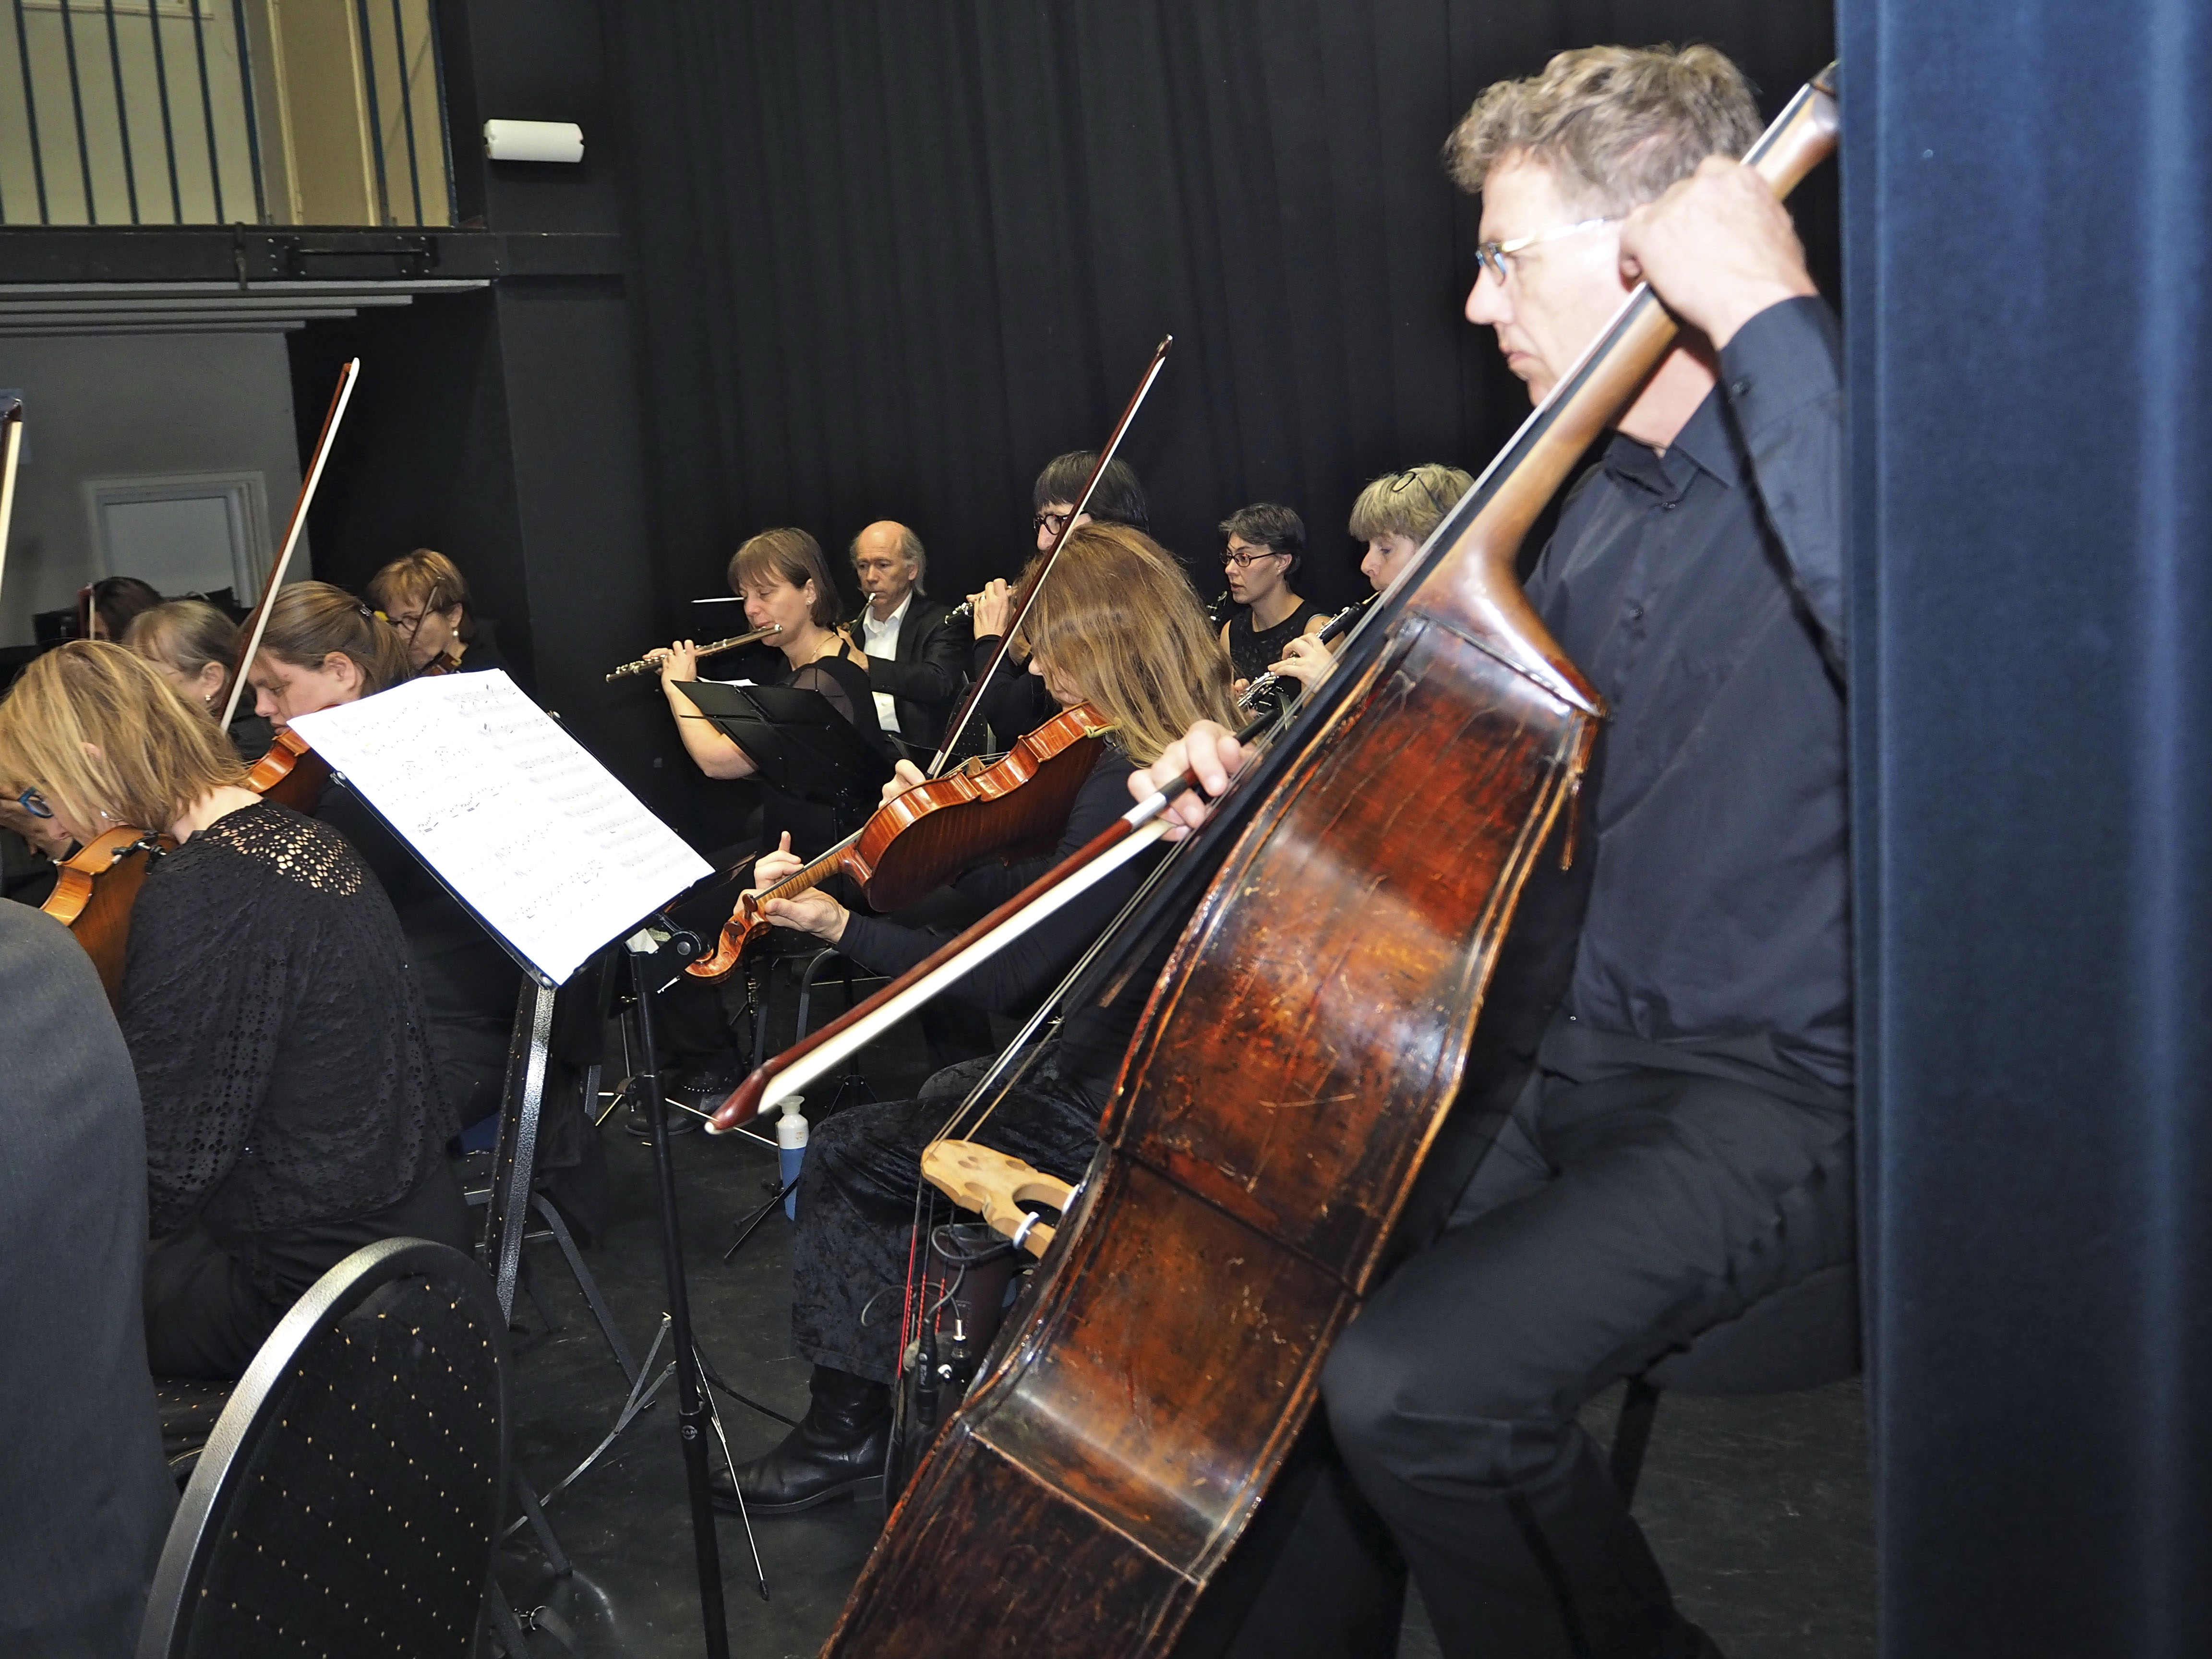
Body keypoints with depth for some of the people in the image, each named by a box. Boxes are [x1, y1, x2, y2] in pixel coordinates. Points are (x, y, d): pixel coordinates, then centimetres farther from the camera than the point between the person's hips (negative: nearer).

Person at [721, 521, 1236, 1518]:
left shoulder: (1125, 785, -26)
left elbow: (1009, 978, -24)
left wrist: (841, 926, -16)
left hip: (1106, 1104, -10)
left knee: (844, 1155, 2)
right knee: (941, 1092, 29)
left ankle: (846, 1428, 15)